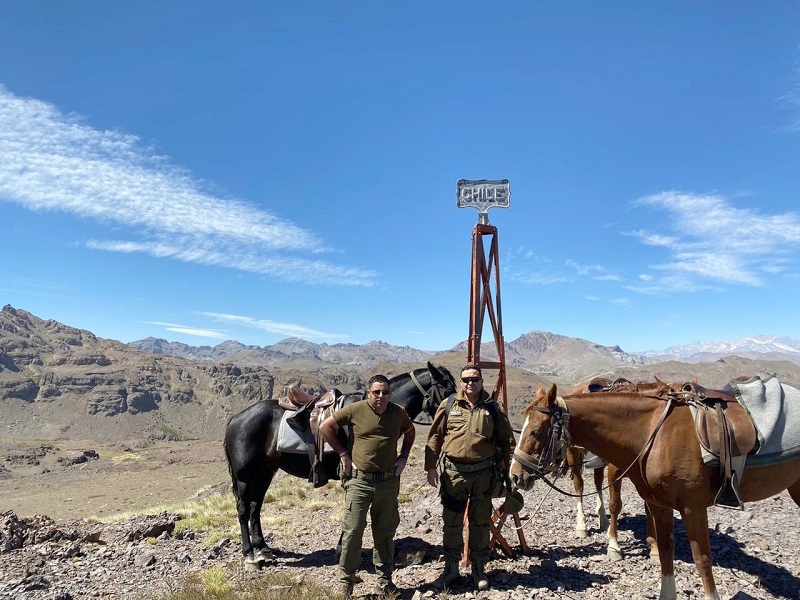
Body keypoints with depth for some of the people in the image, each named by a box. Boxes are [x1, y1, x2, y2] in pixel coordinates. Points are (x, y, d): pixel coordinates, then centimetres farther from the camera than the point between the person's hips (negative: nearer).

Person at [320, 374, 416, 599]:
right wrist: (343, 453, -4)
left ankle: (384, 579, 30)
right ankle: (346, 581, 18)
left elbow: (410, 431, 20)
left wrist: (404, 456, 7)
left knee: (385, 532, 13)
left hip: (389, 481, 3)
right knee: (353, 530, -1)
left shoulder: (398, 412, 0)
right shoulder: (355, 410, -10)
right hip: (359, 480, -3)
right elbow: (326, 427, -3)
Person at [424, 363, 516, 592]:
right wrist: (431, 467, -1)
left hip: (483, 472, 0)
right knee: (451, 521, 10)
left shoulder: (492, 409, 0)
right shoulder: (448, 405, -2)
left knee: (481, 521, 12)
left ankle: (479, 569, 28)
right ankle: (451, 568, 26)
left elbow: (507, 440, 6)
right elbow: (435, 437, 2)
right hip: (453, 471, 0)